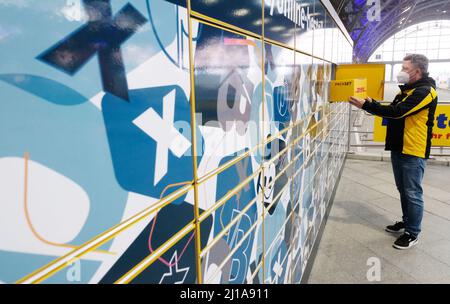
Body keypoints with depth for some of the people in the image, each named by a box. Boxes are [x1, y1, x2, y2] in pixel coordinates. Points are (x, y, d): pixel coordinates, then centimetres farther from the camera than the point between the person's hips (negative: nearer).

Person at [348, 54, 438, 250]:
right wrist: (371, 103, 0)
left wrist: (366, 106, -24)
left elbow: (397, 112, -25)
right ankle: (407, 221, 33)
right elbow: (392, 110, 16)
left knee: (413, 193, 0)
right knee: (403, 190, 18)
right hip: (399, 148, 9)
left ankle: (413, 233, 11)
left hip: (414, 151, -9)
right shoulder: (407, 90, 15)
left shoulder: (425, 91, -15)